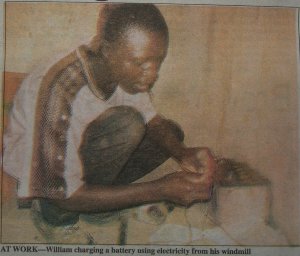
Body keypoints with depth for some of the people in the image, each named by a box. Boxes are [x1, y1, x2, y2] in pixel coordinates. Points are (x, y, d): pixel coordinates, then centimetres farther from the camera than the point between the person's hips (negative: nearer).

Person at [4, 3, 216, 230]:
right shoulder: (63, 90, -37)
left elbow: (151, 120, -1)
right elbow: (64, 195, -33)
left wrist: (182, 153, -25)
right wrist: (161, 190, -36)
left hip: (78, 147, 7)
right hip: (34, 170, -7)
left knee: (171, 133, -2)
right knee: (127, 124, -30)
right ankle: (63, 212, -11)